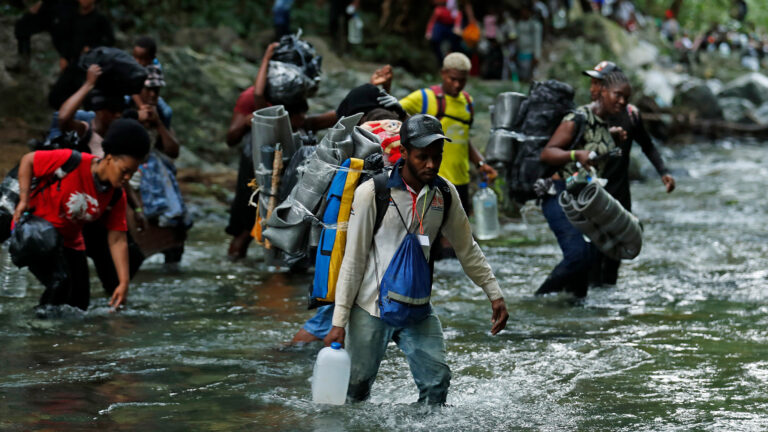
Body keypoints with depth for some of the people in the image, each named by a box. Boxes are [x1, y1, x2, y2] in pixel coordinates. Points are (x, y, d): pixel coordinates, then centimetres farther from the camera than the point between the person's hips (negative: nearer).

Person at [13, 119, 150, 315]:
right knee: (60, 281, -29)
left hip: (69, 240, 7)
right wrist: (24, 200, -20)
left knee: (80, 304, 3)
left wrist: (124, 283, -14)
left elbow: (117, 240, -6)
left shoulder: (117, 196, -7)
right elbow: (28, 161, -13)